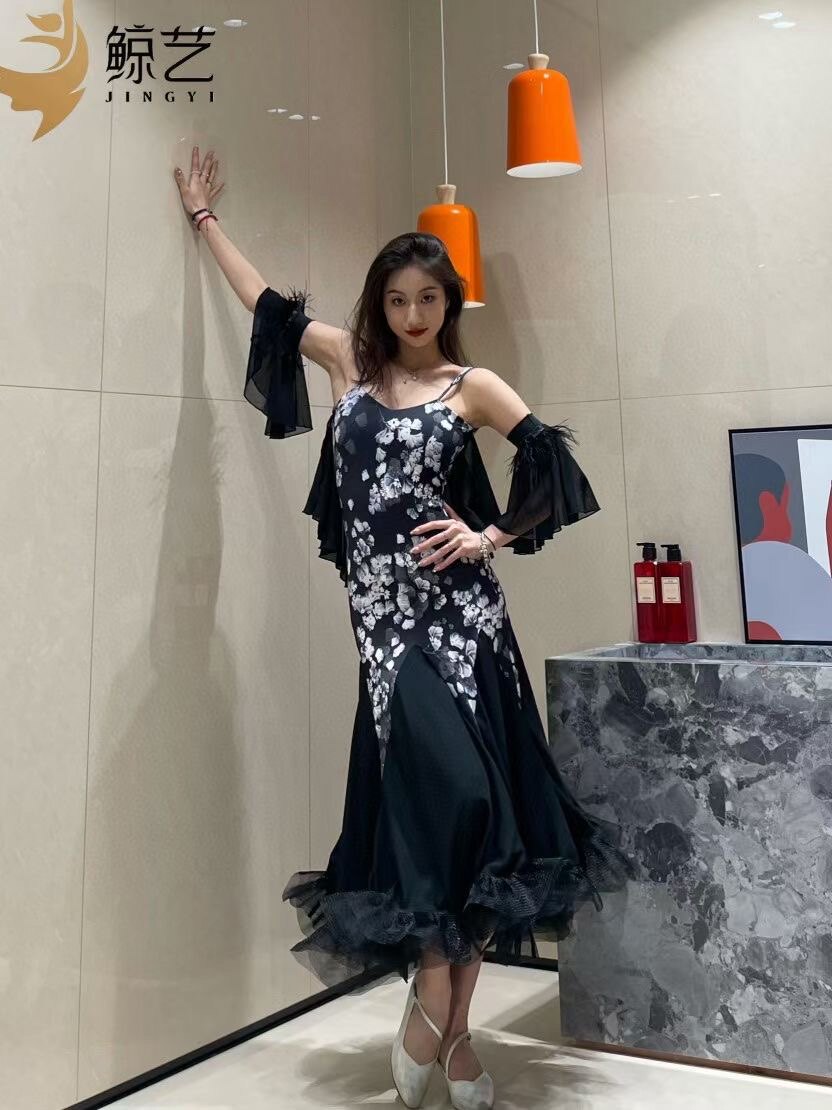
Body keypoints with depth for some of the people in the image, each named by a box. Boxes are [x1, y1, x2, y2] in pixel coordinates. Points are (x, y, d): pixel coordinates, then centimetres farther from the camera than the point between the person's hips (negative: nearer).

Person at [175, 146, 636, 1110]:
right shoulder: (351, 361, 12)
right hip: (385, 615, 1)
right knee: (428, 792, -8)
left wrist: (490, 536, -3)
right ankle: (440, 1011, 7)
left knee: (466, 794, -4)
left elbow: (551, 465, 5)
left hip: (457, 611, -1)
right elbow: (266, 303, 22)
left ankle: (438, 1012, 10)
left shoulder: (472, 386, 6)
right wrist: (204, 217, 30)